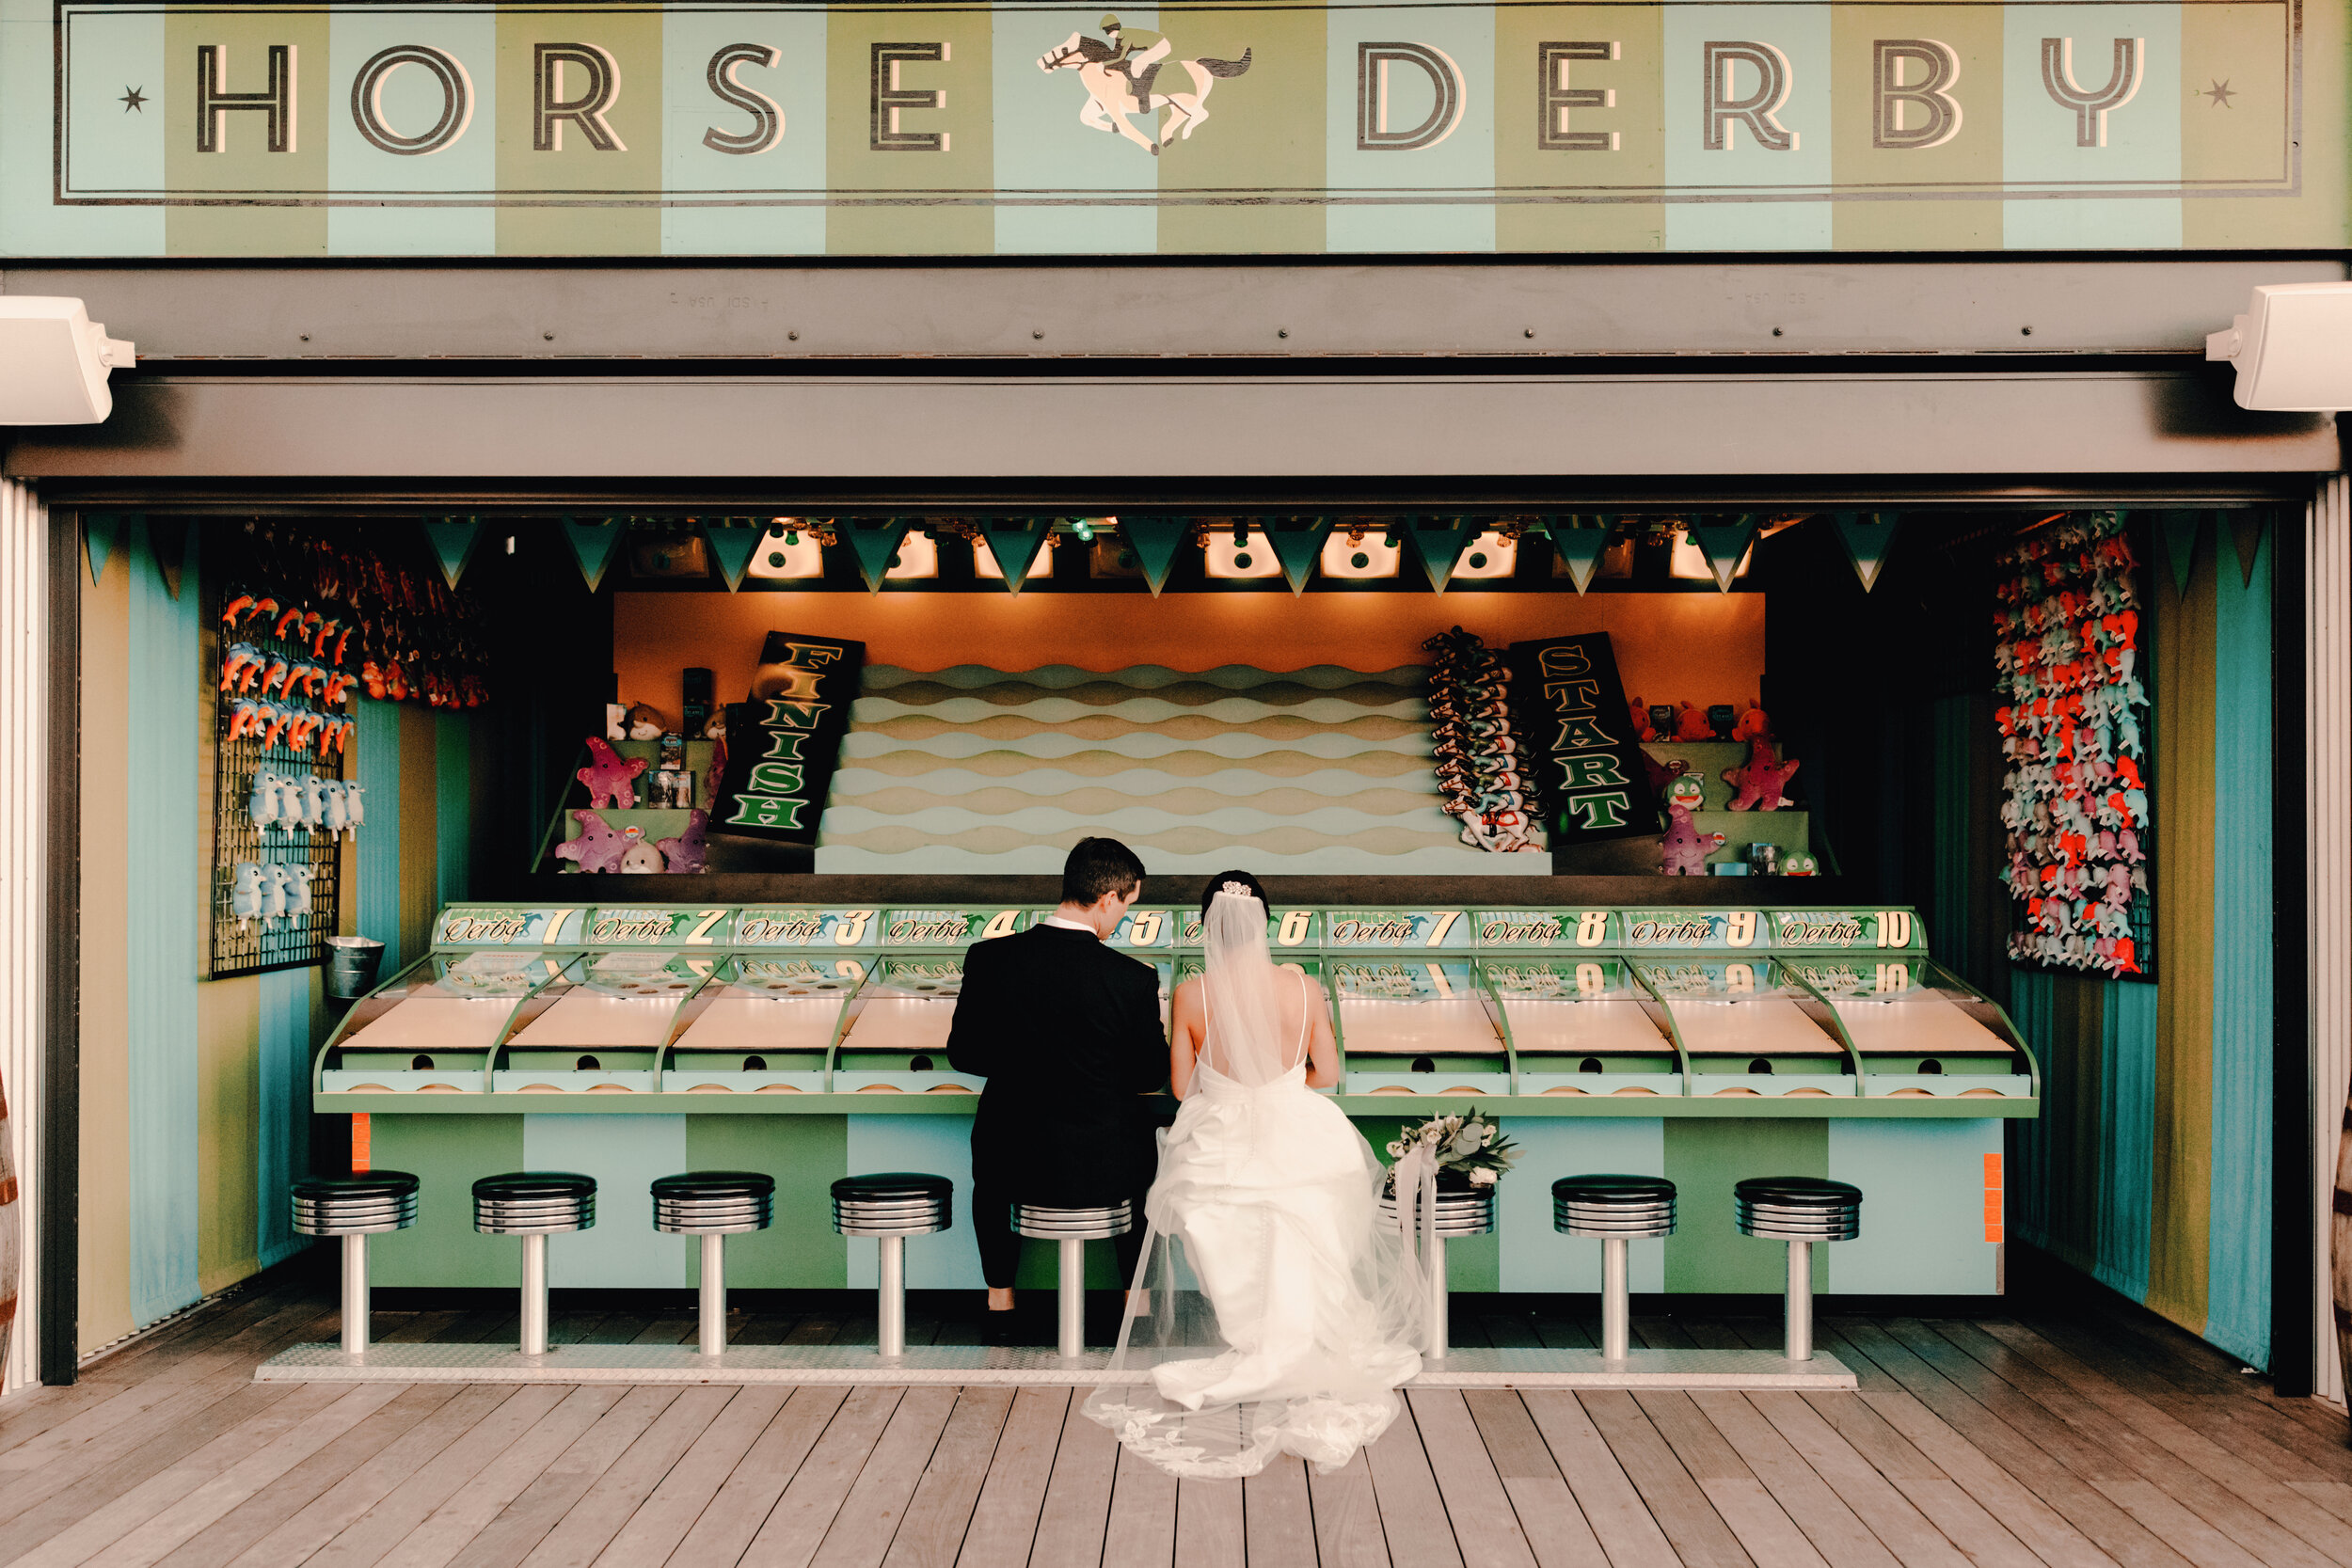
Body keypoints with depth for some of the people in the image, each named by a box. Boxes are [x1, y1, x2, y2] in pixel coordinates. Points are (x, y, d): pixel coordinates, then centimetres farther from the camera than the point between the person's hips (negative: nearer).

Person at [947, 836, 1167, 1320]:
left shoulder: (988, 958, -12)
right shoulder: (1134, 978, -18)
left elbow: (963, 1054, 0)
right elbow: (1152, 1075, -5)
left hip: (1015, 1161, 1)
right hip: (1105, 1168, -1)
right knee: (1143, 1151, 33)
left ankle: (1000, 1293, 38)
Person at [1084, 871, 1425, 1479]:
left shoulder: (1190, 995, -16)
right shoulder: (1303, 987, -14)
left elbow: (1180, 1086, -6)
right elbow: (1327, 1073, -2)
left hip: (1219, 1149, -1)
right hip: (1297, 1143, 1)